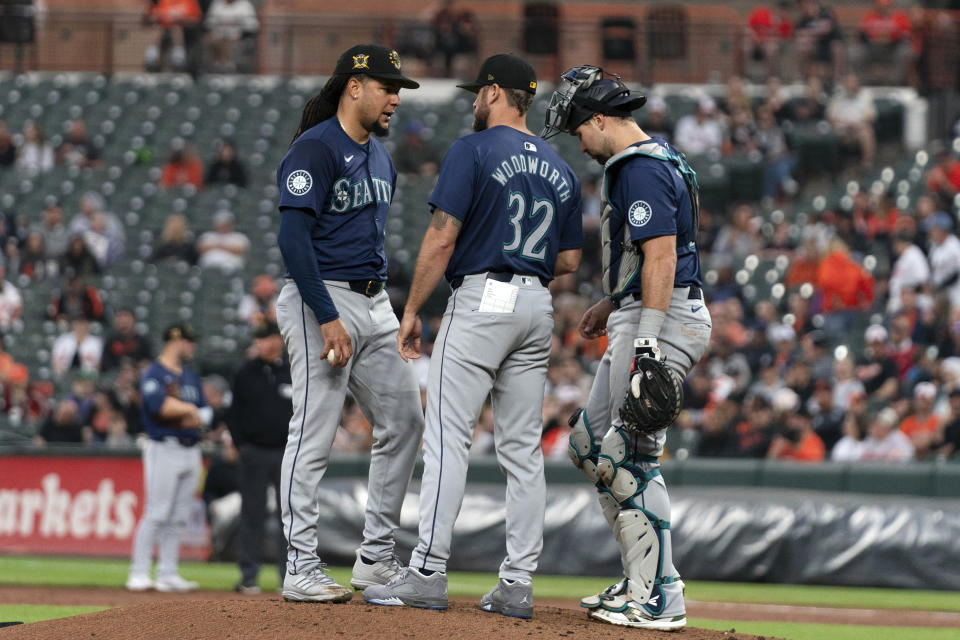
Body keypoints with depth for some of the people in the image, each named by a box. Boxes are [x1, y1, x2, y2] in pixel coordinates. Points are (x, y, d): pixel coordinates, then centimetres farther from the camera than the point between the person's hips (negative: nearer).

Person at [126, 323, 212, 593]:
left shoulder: (191, 376, 19)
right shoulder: (153, 374, -7)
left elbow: (206, 412, 17)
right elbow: (159, 406, -23)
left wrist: (198, 417, -6)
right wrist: (189, 409, -8)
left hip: (191, 450, 8)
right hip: (164, 449, -8)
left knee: (178, 517, 7)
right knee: (156, 513, -12)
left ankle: (168, 573, 10)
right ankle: (139, 573, -11)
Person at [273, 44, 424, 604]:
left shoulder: (380, 157, 16)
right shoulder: (315, 150, -12)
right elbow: (294, 239, -19)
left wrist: (386, 315, 18)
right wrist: (329, 318, -24)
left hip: (374, 304, 9)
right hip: (322, 300, -9)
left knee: (404, 421, 8)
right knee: (315, 434, -7)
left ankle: (377, 558, 16)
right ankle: (302, 570, -4)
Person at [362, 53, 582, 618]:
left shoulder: (473, 152, -6)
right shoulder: (560, 169, 13)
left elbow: (441, 239, -12)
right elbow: (569, 260, 14)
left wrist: (412, 311, -6)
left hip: (480, 299, -6)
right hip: (537, 307, 6)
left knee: (448, 438, -7)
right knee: (523, 448, 7)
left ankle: (429, 573, -12)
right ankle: (518, 584, 4)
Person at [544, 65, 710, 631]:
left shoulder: (643, 170, -16)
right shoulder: (658, 160, 18)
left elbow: (662, 256, -24)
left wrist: (647, 345, -27)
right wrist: (612, 305, 34)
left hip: (663, 320, -11)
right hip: (638, 324, 11)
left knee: (632, 457, -10)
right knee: (592, 444, 16)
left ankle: (658, 599, -9)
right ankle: (643, 578, 17)